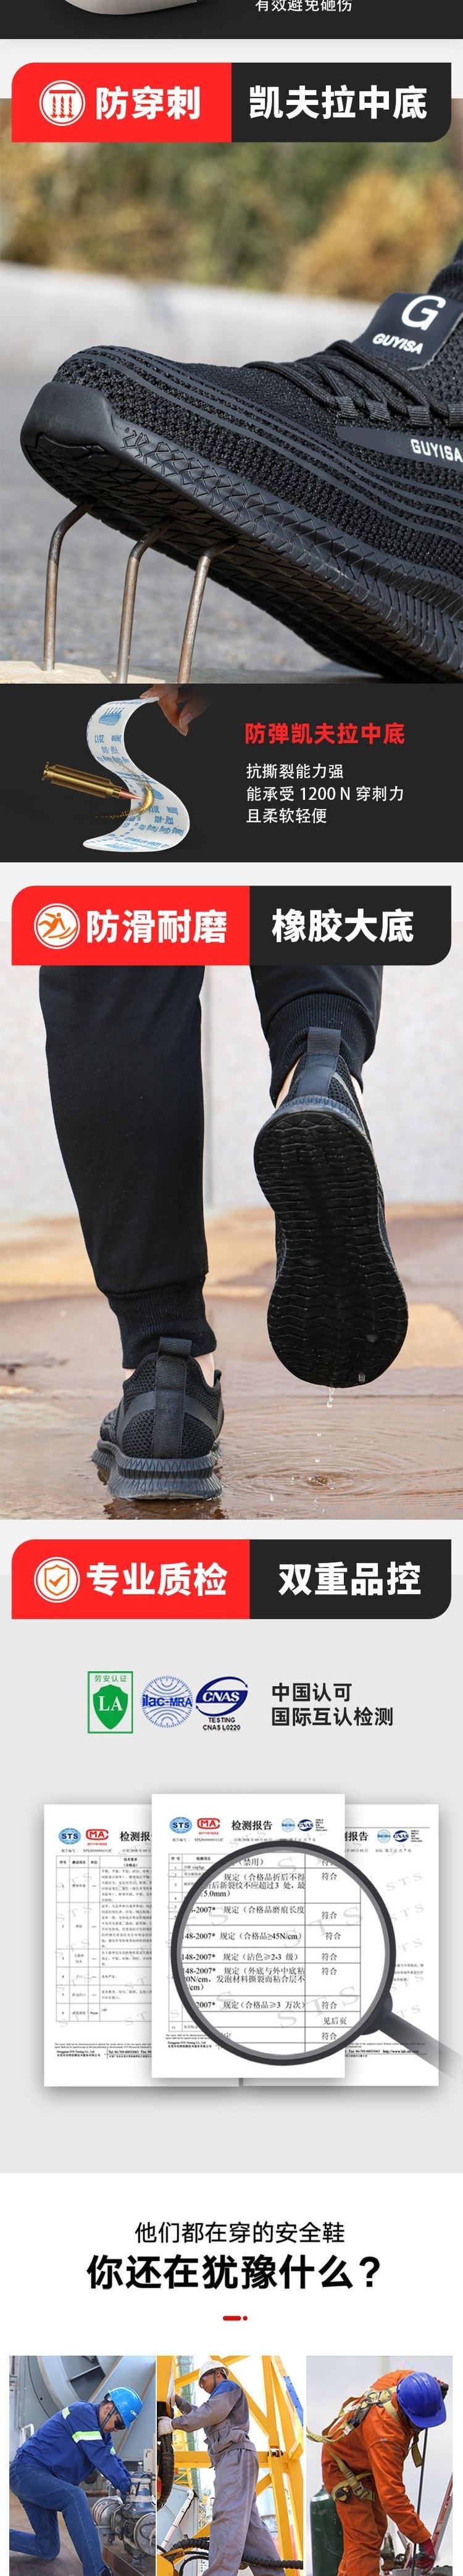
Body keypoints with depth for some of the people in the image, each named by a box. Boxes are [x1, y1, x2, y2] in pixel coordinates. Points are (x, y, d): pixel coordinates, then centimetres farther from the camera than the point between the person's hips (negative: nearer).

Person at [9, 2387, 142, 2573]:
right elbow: (99, 2456, -21)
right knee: (75, 2497, -34)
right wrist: (126, 2488, -18)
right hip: (26, 2471, -11)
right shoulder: (82, 2413, -15)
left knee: (48, 2550, 9)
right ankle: (96, 2573, -40)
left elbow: (115, 2461, 15)